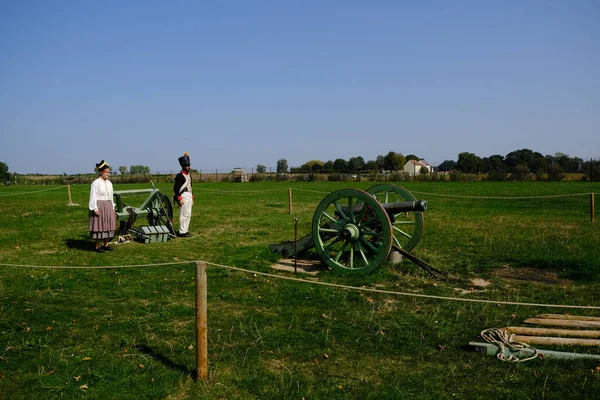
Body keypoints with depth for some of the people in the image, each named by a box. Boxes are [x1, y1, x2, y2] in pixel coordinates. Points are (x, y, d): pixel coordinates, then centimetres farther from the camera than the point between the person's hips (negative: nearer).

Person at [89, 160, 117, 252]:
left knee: (108, 225, 9)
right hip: (99, 206, -7)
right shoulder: (96, 183, -10)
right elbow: (93, 196, -12)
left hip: (108, 206, 7)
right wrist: (95, 209, -17)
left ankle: (106, 245, 18)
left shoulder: (109, 183, 11)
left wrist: (112, 208, 14)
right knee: (99, 226, -2)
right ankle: (97, 246, 6)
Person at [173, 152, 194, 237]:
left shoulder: (189, 175, 16)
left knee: (188, 214, 11)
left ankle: (185, 230, 18)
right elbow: (176, 188, -15)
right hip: (183, 196, -9)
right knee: (184, 215, -8)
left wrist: (192, 198, 21)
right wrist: (179, 199, -20)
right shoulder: (180, 176, -11)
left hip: (189, 196, 9)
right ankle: (182, 232, -3)